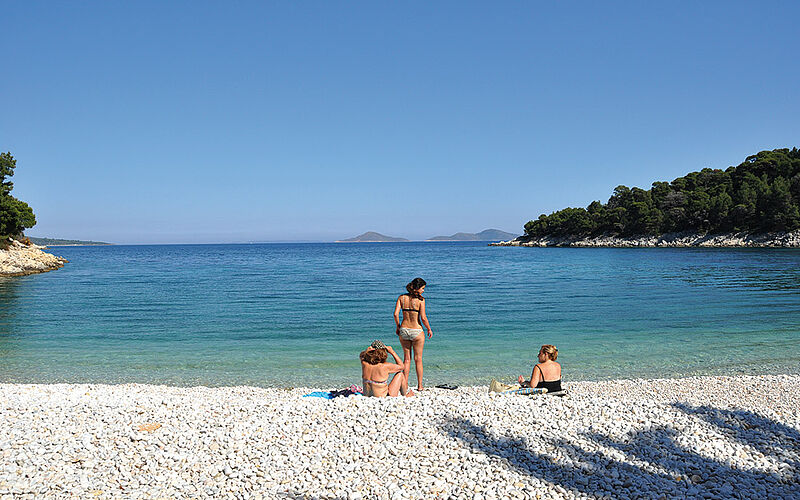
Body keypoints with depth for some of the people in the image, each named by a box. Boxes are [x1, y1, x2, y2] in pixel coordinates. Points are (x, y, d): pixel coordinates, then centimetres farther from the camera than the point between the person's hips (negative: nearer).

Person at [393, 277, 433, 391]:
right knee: (418, 359, 11)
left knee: (407, 358, 15)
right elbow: (423, 318, -14)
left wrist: (398, 327, 9)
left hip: (404, 330, 3)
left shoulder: (402, 297, -1)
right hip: (416, 331, -3)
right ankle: (419, 386, 17)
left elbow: (396, 314, -6)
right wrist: (429, 329, 1)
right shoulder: (420, 300, -12)